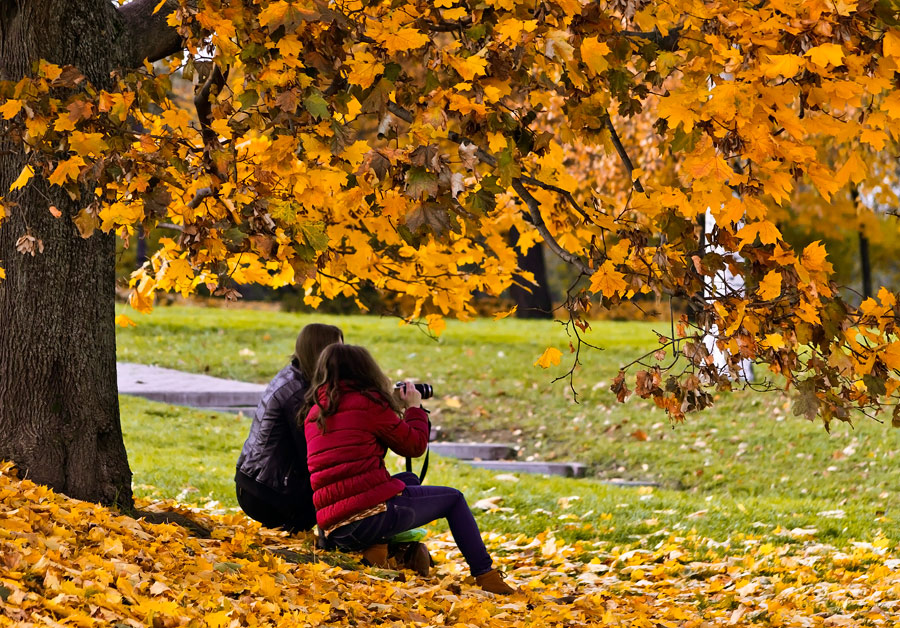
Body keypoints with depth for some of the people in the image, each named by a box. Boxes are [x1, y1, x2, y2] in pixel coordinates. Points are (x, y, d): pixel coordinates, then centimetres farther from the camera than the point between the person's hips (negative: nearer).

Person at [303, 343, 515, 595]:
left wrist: (393, 405, 32)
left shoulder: (314, 411, 16)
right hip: (373, 514, -7)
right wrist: (414, 408, 22)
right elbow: (414, 445, 4)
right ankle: (485, 575, 17)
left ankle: (378, 547, 10)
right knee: (453, 499, 17)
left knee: (408, 480, 33)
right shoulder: (368, 402, -4)